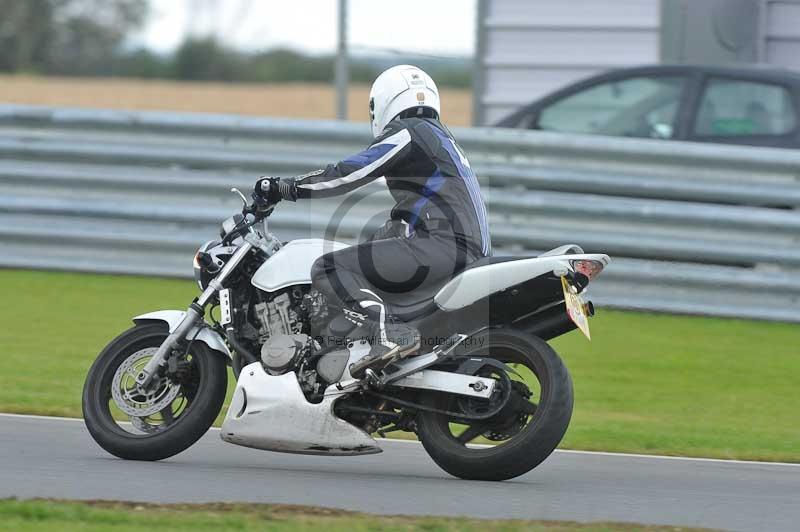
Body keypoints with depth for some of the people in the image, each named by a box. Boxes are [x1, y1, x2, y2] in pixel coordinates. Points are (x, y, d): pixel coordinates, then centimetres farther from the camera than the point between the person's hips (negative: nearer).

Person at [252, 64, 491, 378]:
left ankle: (390, 331, -36)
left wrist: (284, 189, -2)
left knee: (326, 270, -17)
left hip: (441, 245, -10)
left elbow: (349, 173, -9)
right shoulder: (438, 137, 29)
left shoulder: (408, 133, -1)